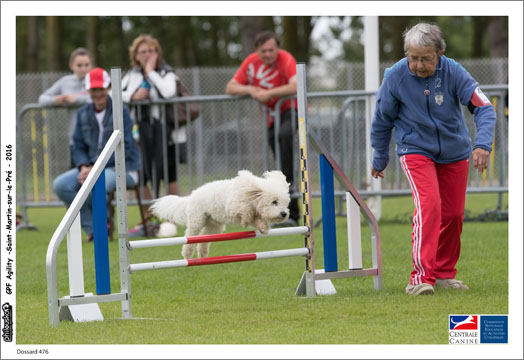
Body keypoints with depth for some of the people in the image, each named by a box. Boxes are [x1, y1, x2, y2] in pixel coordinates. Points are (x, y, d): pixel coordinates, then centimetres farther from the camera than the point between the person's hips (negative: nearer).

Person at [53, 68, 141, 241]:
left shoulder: (121, 112, -8)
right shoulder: (83, 113, 9)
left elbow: (123, 149, -14)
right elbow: (78, 146, 11)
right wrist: (84, 167, -11)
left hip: (122, 168, -6)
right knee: (61, 185, -17)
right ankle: (93, 229, -10)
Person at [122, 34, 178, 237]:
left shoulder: (166, 72, -1)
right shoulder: (132, 75, 13)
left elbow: (168, 92, -21)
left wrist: (151, 71, -14)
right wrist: (132, 96, -10)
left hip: (162, 127, -5)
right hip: (141, 128, 5)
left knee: (168, 175, 0)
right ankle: (147, 221, 11)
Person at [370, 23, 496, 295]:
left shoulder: (453, 72, -17)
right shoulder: (395, 77, -16)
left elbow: (483, 108, -19)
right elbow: (382, 120, -1)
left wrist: (482, 144, -36)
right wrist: (379, 159, 9)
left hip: (454, 152, 3)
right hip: (416, 150, -3)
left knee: (453, 214, 7)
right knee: (429, 206, -22)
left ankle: (443, 274, 25)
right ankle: (421, 277, -25)